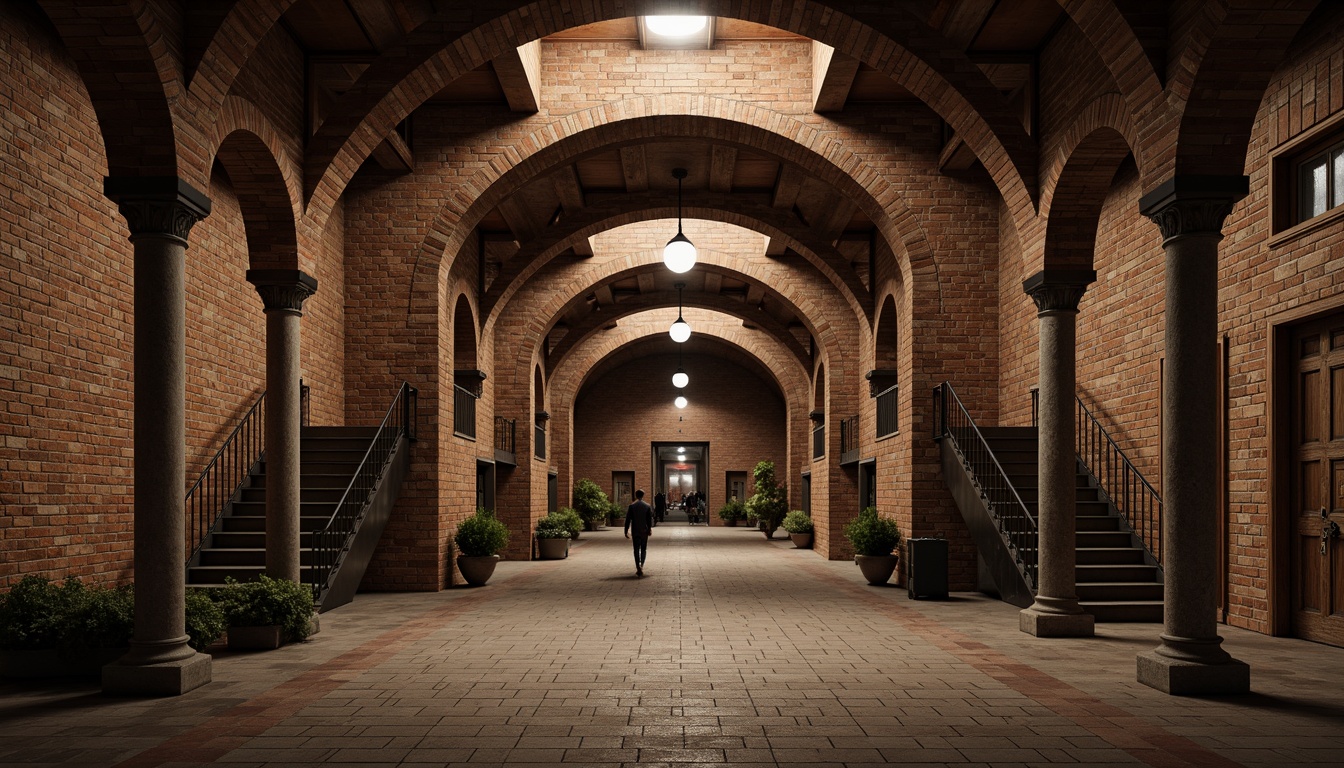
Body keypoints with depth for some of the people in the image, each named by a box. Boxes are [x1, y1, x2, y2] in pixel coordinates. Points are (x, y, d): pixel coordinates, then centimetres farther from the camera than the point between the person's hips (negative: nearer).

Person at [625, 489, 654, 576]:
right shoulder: (647, 506, -2)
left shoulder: (631, 506, -3)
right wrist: (650, 529, 10)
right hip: (644, 531, 1)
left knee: (636, 550, 2)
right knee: (643, 549, 14)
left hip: (635, 531, -1)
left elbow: (628, 520, -4)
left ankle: (638, 568, -10)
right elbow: (650, 519, 0)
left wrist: (626, 531, 1)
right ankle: (641, 566, 7)